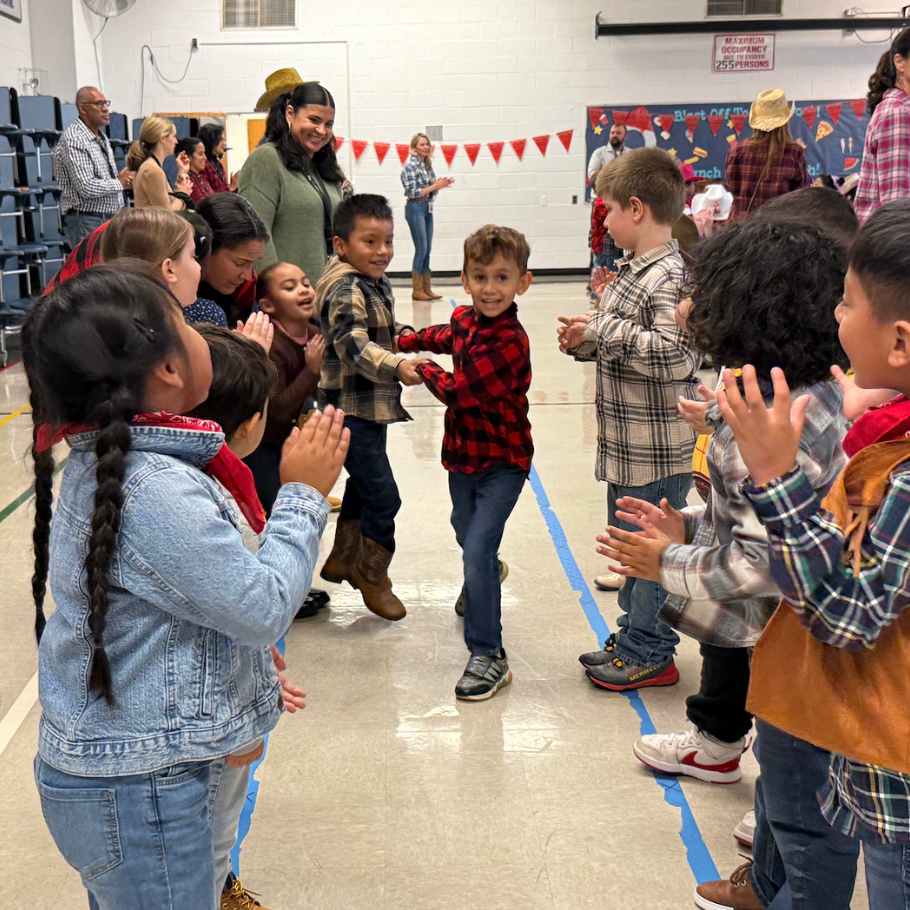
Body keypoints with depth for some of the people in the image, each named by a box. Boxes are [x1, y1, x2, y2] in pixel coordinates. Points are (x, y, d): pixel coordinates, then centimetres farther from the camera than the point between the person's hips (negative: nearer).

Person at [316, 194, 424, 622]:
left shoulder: (379, 285, 10)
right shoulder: (346, 290, -20)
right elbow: (354, 345, -34)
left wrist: (403, 336, 7)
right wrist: (396, 366, -47)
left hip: (375, 406, 10)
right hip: (351, 410, -10)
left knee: (363, 484, 23)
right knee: (383, 496, -7)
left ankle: (342, 559, 41)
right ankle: (372, 577, 12)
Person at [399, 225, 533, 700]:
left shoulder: (510, 342, -24)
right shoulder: (464, 319, 0)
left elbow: (459, 391, -25)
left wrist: (422, 369, -9)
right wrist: (402, 343, 21)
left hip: (502, 460, -8)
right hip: (463, 452, 8)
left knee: (477, 550, -14)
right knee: (466, 533, 26)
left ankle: (488, 654, -4)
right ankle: (488, 575, 60)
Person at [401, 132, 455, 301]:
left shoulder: (427, 164, 13)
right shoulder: (410, 165, -9)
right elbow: (412, 192, -15)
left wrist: (441, 184, -2)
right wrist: (434, 186, -16)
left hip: (428, 208, 8)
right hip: (415, 208, -8)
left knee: (427, 250, 8)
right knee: (421, 249, -8)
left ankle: (426, 288, 12)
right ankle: (417, 290, -1)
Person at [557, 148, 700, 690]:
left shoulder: (671, 277, -19)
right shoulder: (632, 270, 11)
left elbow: (675, 356, -30)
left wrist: (606, 329, -23)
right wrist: (586, 341, 3)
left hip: (658, 448, -10)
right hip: (627, 443, 10)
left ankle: (650, 655, 17)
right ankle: (635, 637, 35)